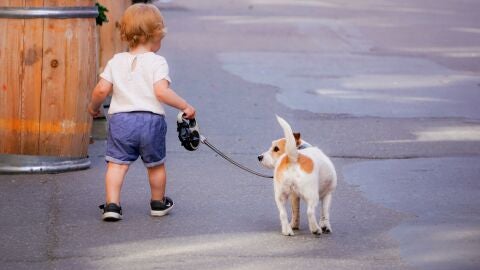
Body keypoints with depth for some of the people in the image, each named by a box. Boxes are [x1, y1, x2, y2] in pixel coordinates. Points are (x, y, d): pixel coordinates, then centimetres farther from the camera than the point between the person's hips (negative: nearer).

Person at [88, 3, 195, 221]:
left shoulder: (116, 61, 5)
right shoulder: (157, 62, -6)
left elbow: (101, 90, 1)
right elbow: (161, 91, -18)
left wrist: (93, 107, 20)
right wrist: (185, 107, -10)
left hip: (120, 119, 2)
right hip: (151, 120, -1)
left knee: (116, 163, 2)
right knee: (156, 165, 17)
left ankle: (112, 204, -12)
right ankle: (158, 203, 32)